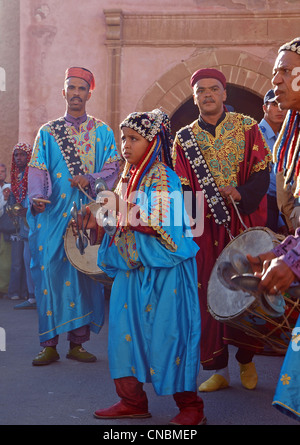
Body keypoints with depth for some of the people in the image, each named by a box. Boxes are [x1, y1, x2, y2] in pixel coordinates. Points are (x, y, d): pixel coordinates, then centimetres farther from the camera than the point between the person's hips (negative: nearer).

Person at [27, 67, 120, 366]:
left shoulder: (102, 131, 12)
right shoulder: (48, 132, 12)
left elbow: (113, 167, 4)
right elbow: (37, 170, 4)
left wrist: (89, 180, -14)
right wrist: (37, 196, -15)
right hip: (53, 215, 0)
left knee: (85, 273, 0)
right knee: (50, 272, -5)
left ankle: (77, 343, 10)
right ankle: (49, 344, 2)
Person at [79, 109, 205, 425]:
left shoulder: (165, 179, -11)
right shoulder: (128, 179, 13)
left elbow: (167, 227, -20)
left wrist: (125, 209, -21)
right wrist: (101, 221, 4)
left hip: (163, 271, -8)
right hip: (132, 268, 8)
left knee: (167, 333, -5)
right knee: (126, 330, 7)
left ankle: (190, 406, 8)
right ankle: (132, 401, 18)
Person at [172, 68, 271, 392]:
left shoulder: (247, 127, 4)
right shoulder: (184, 138, 8)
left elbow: (262, 173, -1)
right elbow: (181, 188, 6)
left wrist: (240, 194, -19)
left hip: (245, 221, -1)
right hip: (205, 227, 1)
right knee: (208, 295, 0)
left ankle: (246, 360, 20)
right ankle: (218, 369, 11)